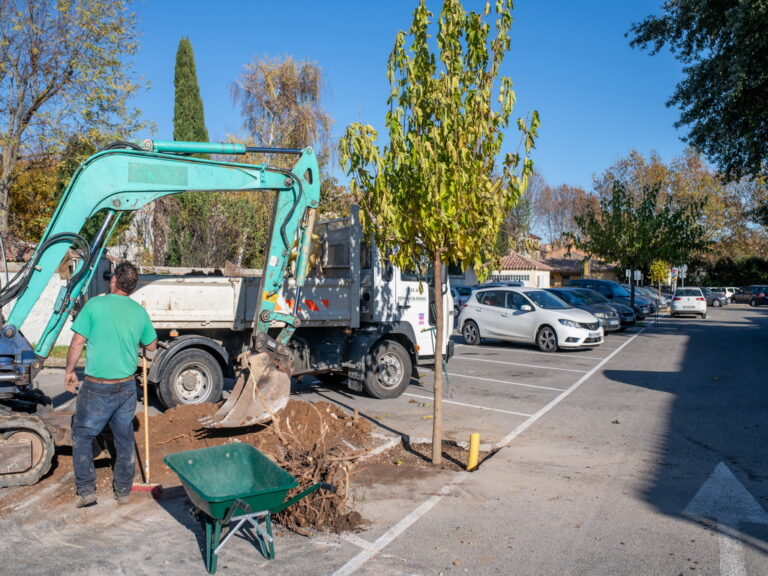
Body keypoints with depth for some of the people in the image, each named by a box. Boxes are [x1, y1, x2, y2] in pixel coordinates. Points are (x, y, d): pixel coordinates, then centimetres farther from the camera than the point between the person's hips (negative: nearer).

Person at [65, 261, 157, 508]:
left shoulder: (95, 305, -11)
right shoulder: (140, 312, 1)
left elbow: (78, 342, -9)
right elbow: (152, 346, 13)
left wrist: (69, 371, 5)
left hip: (96, 387, -3)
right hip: (126, 386, 4)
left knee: (82, 435, 16)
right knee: (125, 439, 15)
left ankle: (86, 490, 14)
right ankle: (123, 491, 24)